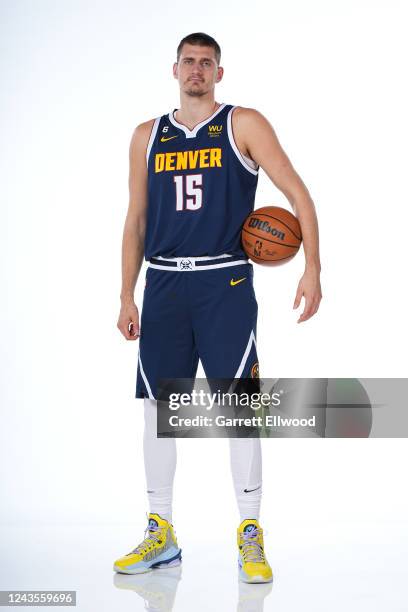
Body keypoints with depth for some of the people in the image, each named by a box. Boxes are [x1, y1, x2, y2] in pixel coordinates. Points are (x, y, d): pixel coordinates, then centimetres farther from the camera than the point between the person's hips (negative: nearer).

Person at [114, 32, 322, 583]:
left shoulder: (243, 125, 2)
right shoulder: (148, 136, 13)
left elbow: (298, 193, -3)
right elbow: (136, 220, 15)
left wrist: (312, 269, -14)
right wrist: (127, 297, 9)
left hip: (225, 284, -4)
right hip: (163, 285, 4)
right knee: (157, 407, 5)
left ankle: (251, 538, 3)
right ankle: (161, 535, 16)